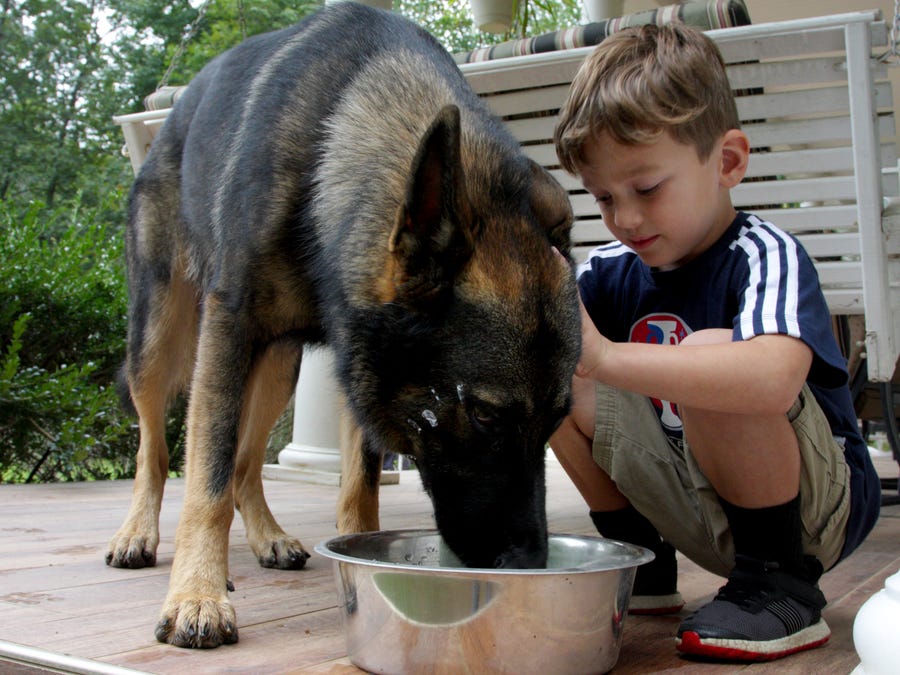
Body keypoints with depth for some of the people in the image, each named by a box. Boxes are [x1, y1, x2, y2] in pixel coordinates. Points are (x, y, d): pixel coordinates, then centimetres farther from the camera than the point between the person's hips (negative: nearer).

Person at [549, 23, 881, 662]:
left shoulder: (765, 255, -21)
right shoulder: (611, 271, -1)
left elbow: (774, 378, -43)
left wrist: (605, 357, -45)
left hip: (819, 507, -6)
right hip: (702, 513, 6)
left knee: (706, 352, -32)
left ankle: (782, 587, -14)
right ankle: (640, 565, 7)